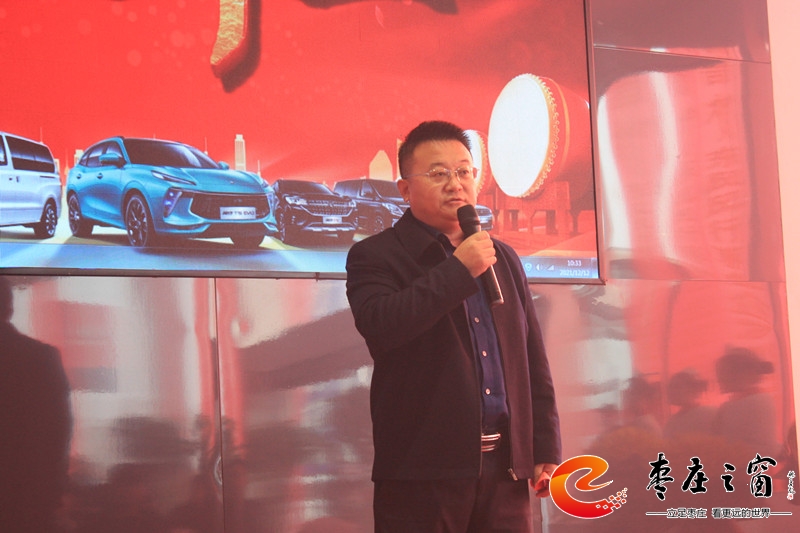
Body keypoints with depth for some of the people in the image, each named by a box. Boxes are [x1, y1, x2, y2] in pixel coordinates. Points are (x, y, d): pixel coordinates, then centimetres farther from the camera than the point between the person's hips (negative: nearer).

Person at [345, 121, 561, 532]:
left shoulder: (503, 259, 16)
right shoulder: (374, 256, 0)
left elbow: (533, 363, 17)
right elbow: (378, 326, -21)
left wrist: (546, 449, 11)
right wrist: (458, 270, -16)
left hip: (505, 469, 5)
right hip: (422, 475, -5)